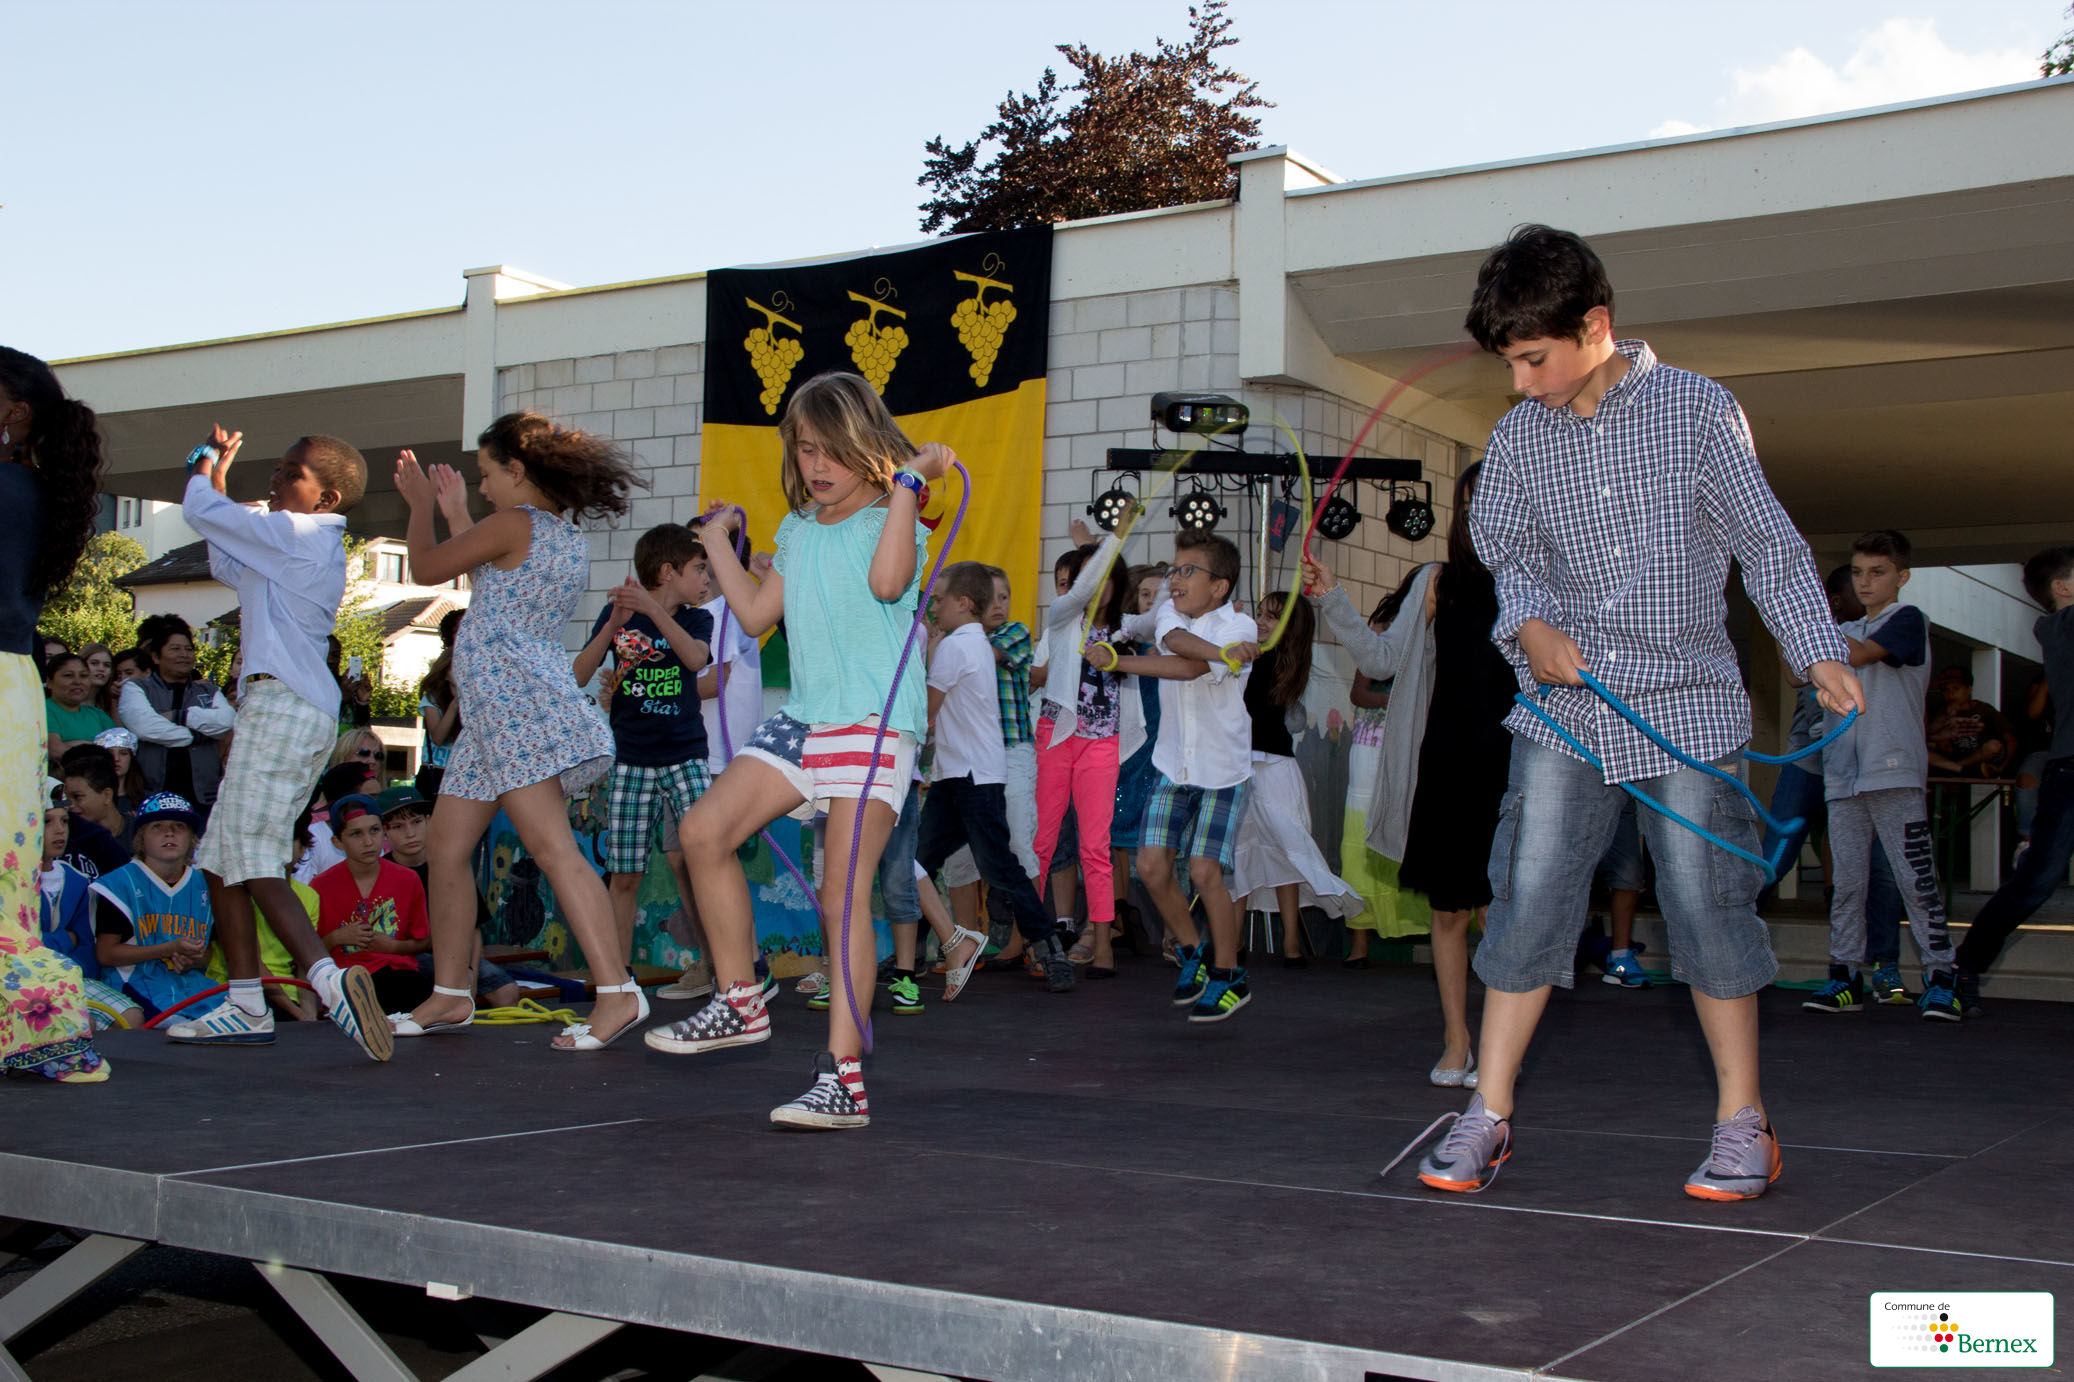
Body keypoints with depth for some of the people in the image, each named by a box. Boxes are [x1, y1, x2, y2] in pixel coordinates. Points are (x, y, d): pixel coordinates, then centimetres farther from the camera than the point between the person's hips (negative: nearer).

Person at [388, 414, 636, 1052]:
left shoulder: (511, 525, -10)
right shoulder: (569, 536, 17)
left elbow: (424, 568, 1)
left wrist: (420, 507, 19)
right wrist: (456, 515, 35)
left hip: (511, 699, -10)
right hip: (496, 712, 10)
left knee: (553, 849, -17)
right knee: (446, 847, 14)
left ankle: (617, 991, -23)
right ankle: (451, 994, 21)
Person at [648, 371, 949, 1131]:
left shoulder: (890, 520, -3)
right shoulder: (798, 532, 18)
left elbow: (887, 580, -27)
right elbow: (756, 614, 22)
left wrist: (907, 484, -21)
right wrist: (717, 544, 27)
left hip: (875, 723, -7)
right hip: (802, 719, 7)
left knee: (843, 892, -12)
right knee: (704, 831, -5)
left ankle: (843, 1076, -9)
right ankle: (740, 1003, 10)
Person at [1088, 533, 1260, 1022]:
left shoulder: (1239, 627, -13)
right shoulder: (1170, 614, 4)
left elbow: (1186, 669, -27)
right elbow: (1176, 640, -22)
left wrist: (1115, 660, -26)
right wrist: (1222, 652, -39)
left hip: (1223, 771, -5)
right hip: (1173, 766, 5)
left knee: (1205, 871, -11)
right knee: (1152, 864, -4)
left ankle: (1228, 975, 9)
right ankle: (1193, 953, 21)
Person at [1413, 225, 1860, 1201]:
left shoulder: (1697, 410, -3)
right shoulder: (1517, 436, 5)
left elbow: (1767, 543, 1)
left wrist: (1817, 651, -7)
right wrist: (1531, 626, -10)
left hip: (1685, 700, -2)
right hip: (1565, 703, 3)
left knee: (1705, 897, -2)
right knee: (1529, 893, -2)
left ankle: (1743, 1121, 13)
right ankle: (1488, 1114, 7)